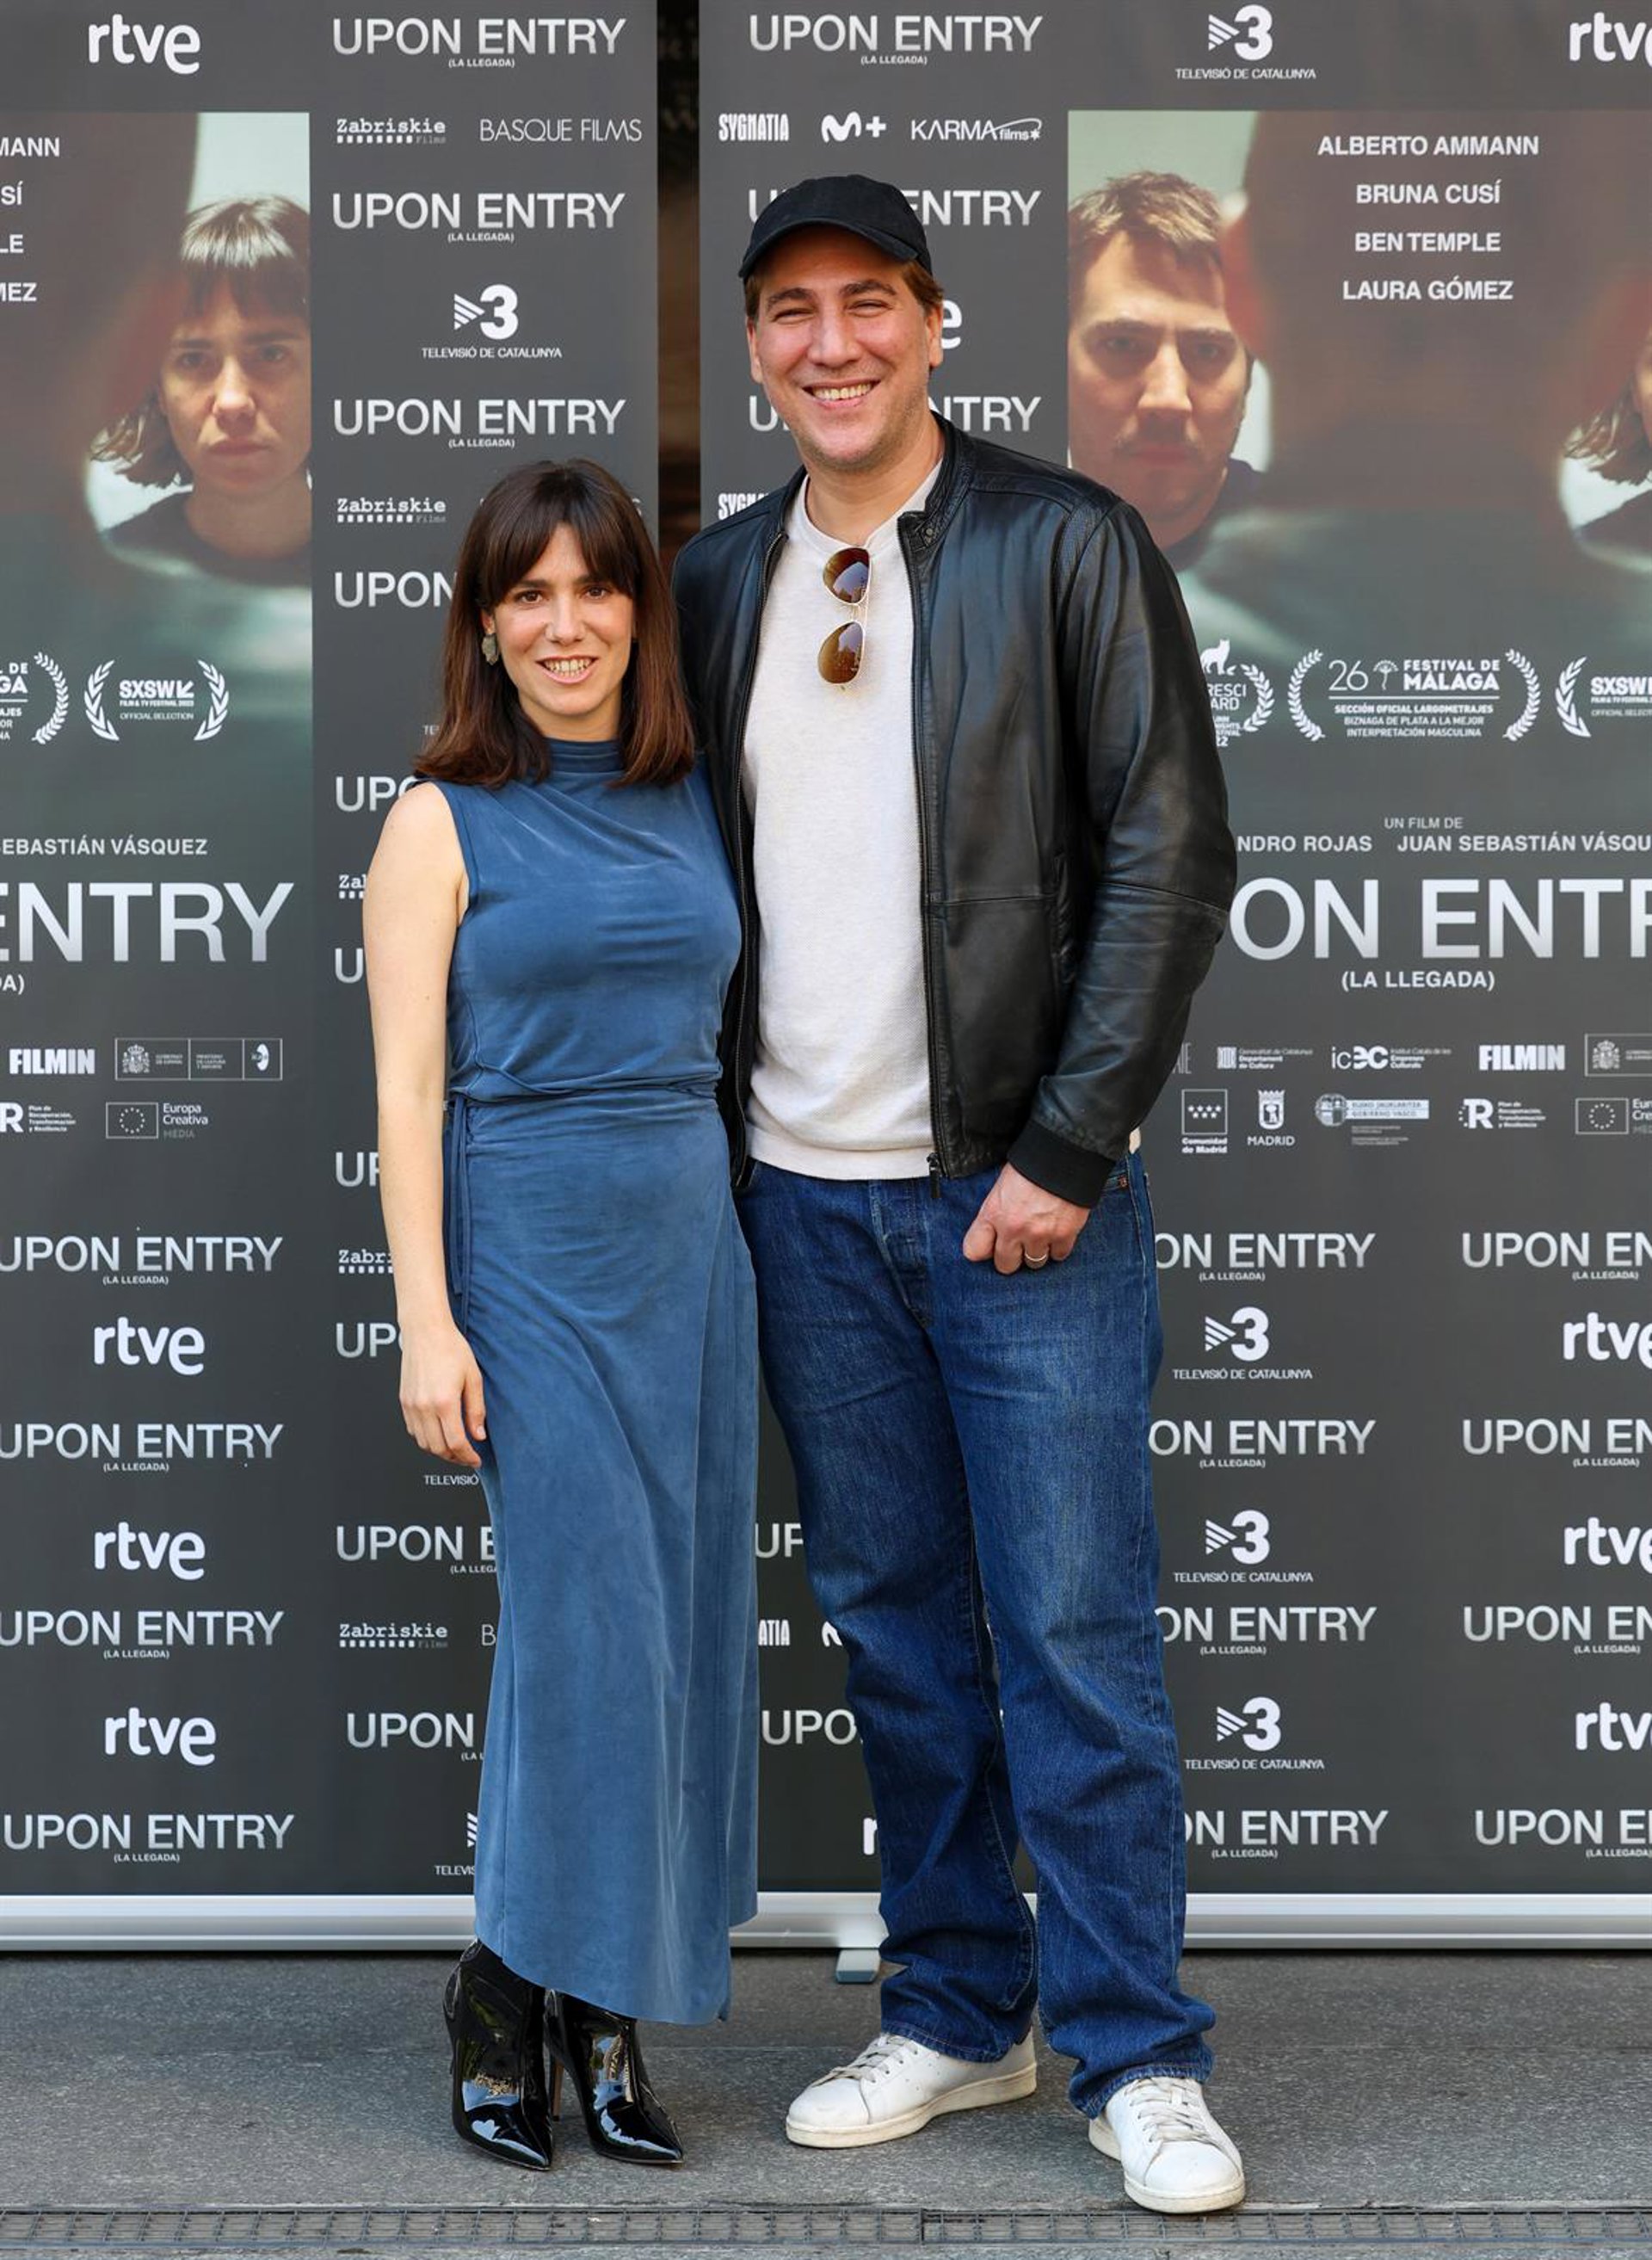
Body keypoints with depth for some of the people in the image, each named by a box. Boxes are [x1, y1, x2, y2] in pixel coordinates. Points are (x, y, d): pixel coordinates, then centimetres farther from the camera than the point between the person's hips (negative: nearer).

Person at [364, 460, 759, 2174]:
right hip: (530, 1248, -5)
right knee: (585, 1626, -7)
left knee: (679, 1628, 6)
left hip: (694, 1243, 5)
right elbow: (406, 1089, -5)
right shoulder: (444, 822, -1)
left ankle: (610, 2009, 18)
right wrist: (427, 1321, -13)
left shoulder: (696, 804, 12)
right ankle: (508, 2003, 11)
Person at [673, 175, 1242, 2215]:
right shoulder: (716, 582, 10)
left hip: (1021, 1189, -4)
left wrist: (1063, 1152, -13)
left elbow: (1170, 857, -8)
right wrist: (707, 1142, 6)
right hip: (802, 1196, 4)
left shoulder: (1069, 547, -4)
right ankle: (958, 2011, 25)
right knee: (891, 1613, 11)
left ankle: (1135, 2056, 11)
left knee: (1074, 1627, -2)